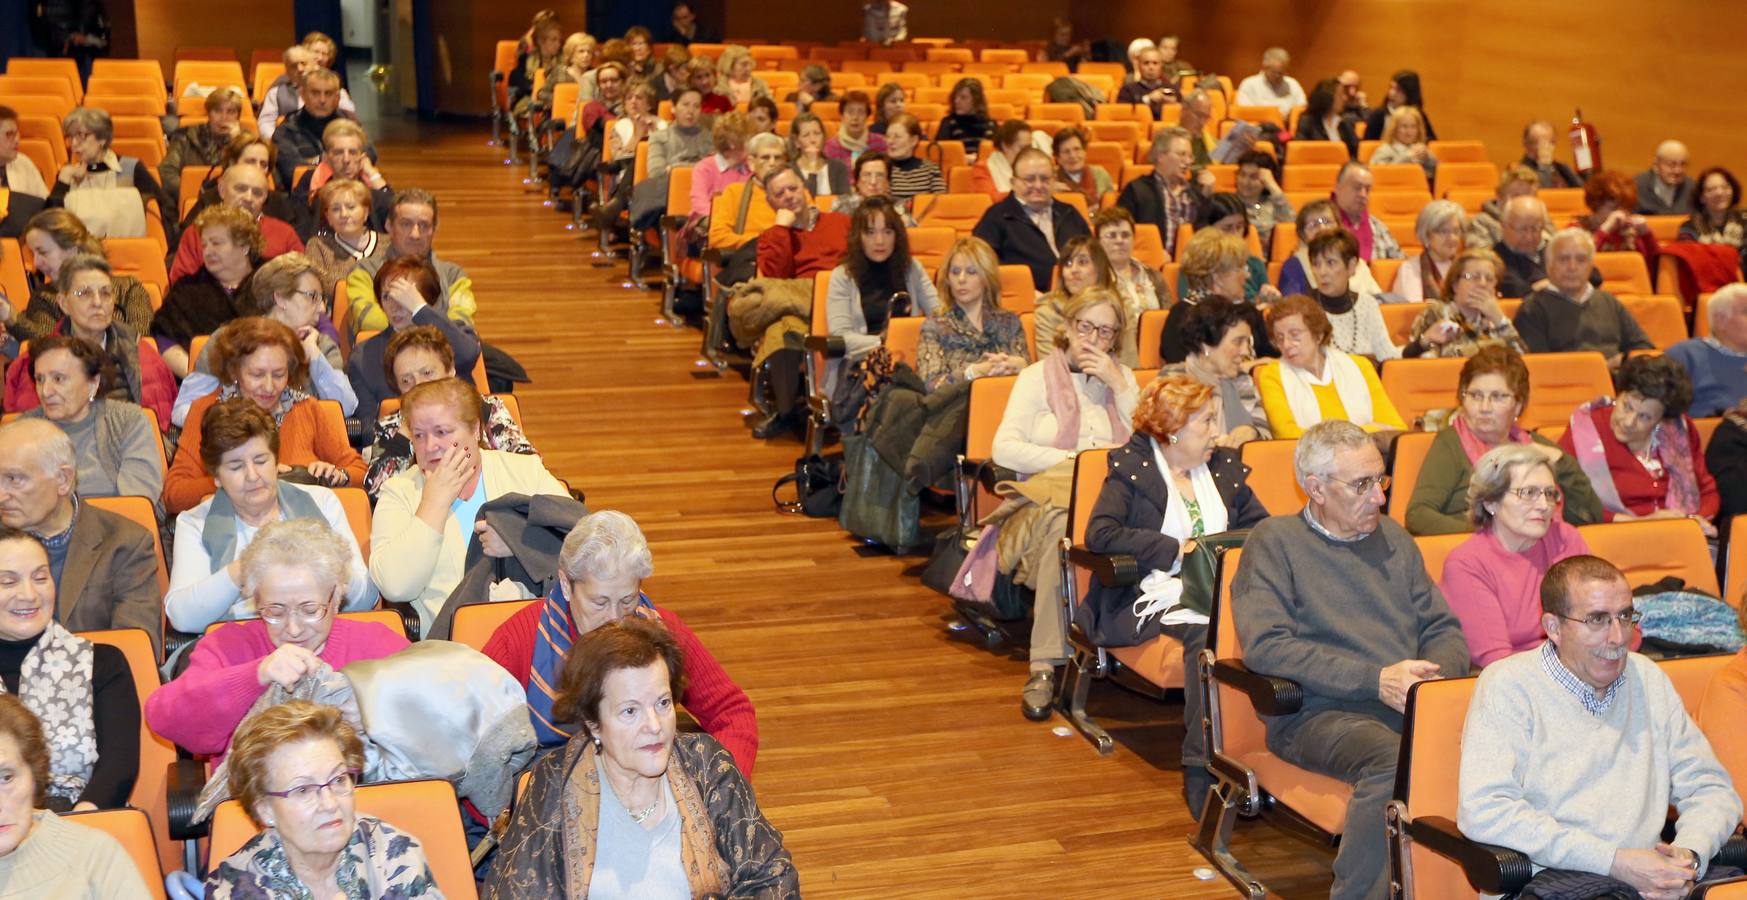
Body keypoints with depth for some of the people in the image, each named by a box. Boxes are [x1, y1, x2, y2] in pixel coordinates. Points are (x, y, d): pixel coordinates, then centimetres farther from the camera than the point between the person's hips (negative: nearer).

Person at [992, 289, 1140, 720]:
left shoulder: (1123, 377, 21)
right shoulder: (1037, 377, 12)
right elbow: (1004, 449, -2)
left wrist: (1119, 387, 1)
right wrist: (1073, 461, -8)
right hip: (1048, 494, -2)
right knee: (1063, 530, -39)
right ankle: (1045, 665, -39)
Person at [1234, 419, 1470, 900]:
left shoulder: (1392, 536, 22)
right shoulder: (1274, 542, 4)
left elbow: (1445, 629, 21)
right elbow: (1265, 646, -9)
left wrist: (1436, 675, -4)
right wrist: (1376, 680, -14)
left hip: (1413, 704, 5)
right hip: (1318, 712, -5)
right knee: (1393, 760, -37)